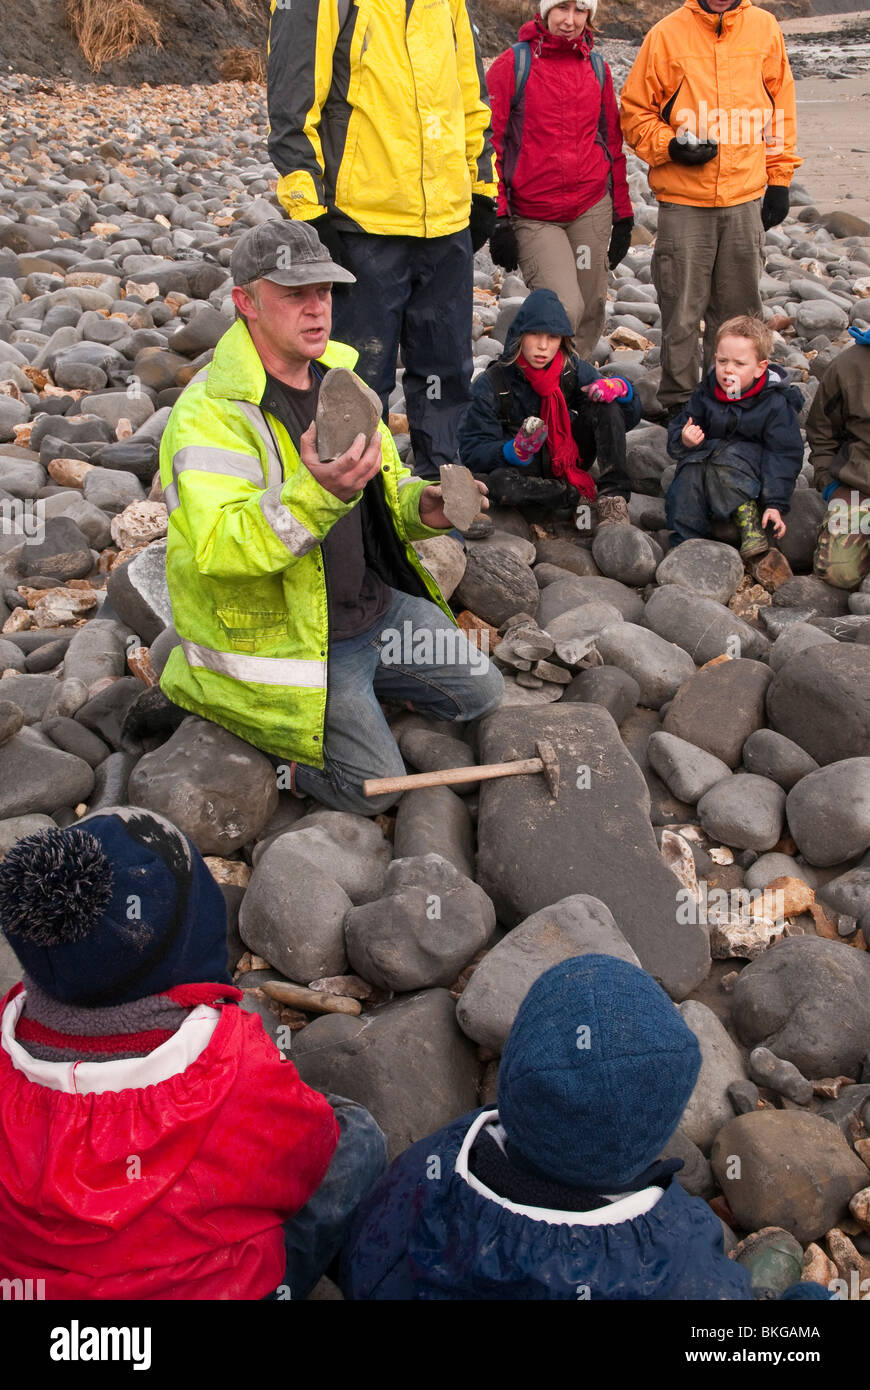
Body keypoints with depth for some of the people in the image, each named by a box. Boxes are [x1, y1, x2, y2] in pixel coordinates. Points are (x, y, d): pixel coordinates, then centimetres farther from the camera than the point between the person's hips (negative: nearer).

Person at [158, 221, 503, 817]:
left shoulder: (337, 379, 5)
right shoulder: (210, 414, -22)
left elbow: (386, 490, 14)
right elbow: (218, 550, -35)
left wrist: (423, 506, -10)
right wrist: (316, 492, -50)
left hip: (375, 605, 8)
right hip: (285, 635, -8)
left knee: (480, 692, 12)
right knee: (377, 789, -7)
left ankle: (353, 684, 24)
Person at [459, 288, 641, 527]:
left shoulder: (573, 369, -7)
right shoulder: (491, 384, -15)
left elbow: (630, 418, -1)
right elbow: (471, 453, -18)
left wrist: (620, 388, -25)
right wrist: (516, 451, -38)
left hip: (569, 460, 3)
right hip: (526, 469, -3)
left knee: (605, 405, -17)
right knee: (497, 483, -37)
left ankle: (613, 496, -25)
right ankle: (581, 497, -22)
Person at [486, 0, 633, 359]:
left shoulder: (597, 67, 12)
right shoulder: (513, 63, -1)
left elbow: (612, 142, 17)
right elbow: (490, 142, -3)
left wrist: (622, 214, 14)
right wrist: (498, 219, -8)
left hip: (592, 208, 4)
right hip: (533, 217, -4)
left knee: (590, 313, 6)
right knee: (565, 308, -19)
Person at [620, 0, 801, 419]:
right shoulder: (666, 34, -2)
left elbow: (781, 106, 13)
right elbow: (634, 110, 3)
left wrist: (779, 178, 10)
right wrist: (670, 146, -13)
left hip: (746, 198, 3)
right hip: (684, 201, -3)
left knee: (739, 310, 9)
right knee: (681, 312, 1)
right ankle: (679, 401, 14)